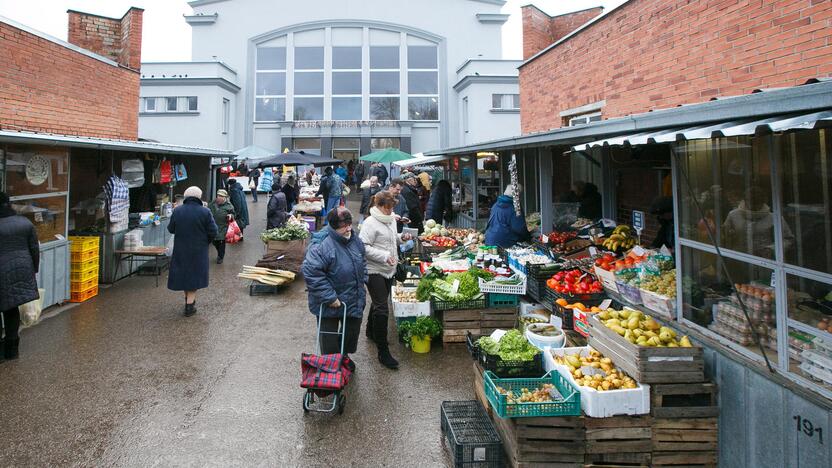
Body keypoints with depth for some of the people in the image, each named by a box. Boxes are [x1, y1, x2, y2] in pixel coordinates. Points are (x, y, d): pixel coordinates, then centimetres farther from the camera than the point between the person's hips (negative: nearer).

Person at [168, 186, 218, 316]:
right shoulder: (205, 212, -13)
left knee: (183, 272, 19)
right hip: (198, 250, -2)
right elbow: (213, 232, -12)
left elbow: (170, 229, 2)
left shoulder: (177, 211, -6)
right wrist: (206, 242, 7)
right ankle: (190, 305, 6)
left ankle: (188, 299, 33)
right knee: (194, 275, 7)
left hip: (180, 250, 2)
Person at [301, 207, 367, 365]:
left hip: (354, 300, 7)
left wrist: (362, 281, 8)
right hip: (330, 304, -7)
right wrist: (329, 298, -27)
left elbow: (362, 263, 17)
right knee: (329, 340, 8)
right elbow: (311, 273, -30)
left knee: (352, 331, 22)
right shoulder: (321, 245, -27)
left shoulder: (354, 240, -1)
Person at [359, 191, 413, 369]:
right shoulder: (370, 223, -17)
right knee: (382, 309, -9)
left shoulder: (391, 220, 9)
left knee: (379, 303, 24)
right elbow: (364, 246, -23)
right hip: (374, 271, -9)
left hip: (388, 270, 9)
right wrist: (384, 256, -30)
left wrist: (401, 237, 4)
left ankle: (371, 331, 47)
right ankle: (383, 352, -2)